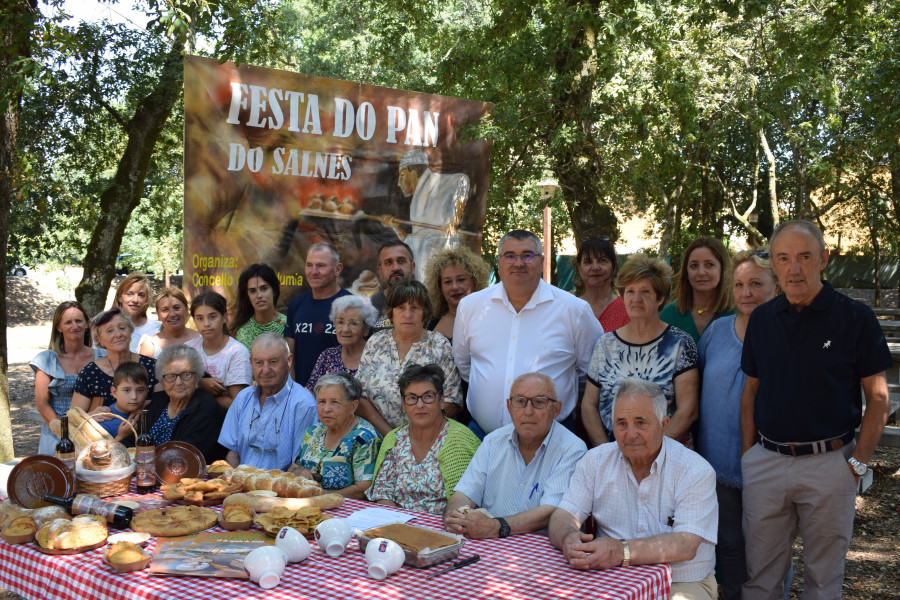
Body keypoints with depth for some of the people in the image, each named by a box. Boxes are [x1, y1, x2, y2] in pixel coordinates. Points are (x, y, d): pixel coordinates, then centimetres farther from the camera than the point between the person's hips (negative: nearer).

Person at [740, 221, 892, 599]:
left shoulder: (856, 318, -7)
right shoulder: (762, 319, 4)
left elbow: (878, 399, -3)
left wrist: (858, 462, -9)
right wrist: (748, 454, 5)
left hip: (828, 464, -3)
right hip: (765, 462, 3)